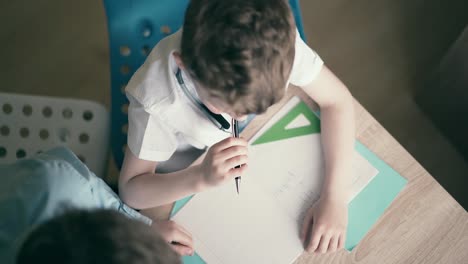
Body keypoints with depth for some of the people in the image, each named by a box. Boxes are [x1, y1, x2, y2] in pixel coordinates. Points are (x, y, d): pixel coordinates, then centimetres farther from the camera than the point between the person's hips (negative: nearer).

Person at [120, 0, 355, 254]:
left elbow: (336, 99, -19)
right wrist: (201, 177, -43)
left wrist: (335, 198, -30)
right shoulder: (155, 99, -37)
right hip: (189, 184, -4)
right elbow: (131, 189, -24)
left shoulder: (278, 41, -33)